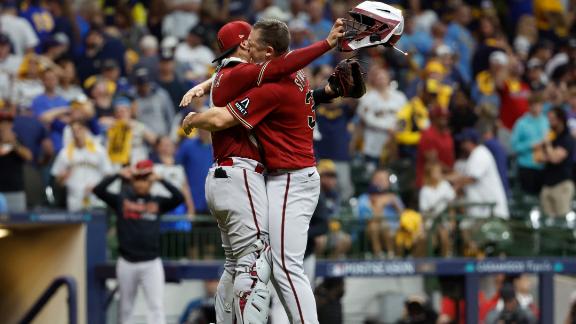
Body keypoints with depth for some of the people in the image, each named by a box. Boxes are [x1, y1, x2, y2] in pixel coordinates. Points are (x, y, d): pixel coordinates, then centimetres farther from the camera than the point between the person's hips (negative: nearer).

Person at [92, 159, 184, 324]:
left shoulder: (157, 202, 6)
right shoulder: (121, 200, 4)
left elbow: (179, 198, -8)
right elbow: (98, 190, -7)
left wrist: (160, 180, -10)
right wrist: (119, 175, -9)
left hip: (151, 264, 0)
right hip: (127, 263, 0)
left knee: (156, 306, -10)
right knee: (125, 308, 11)